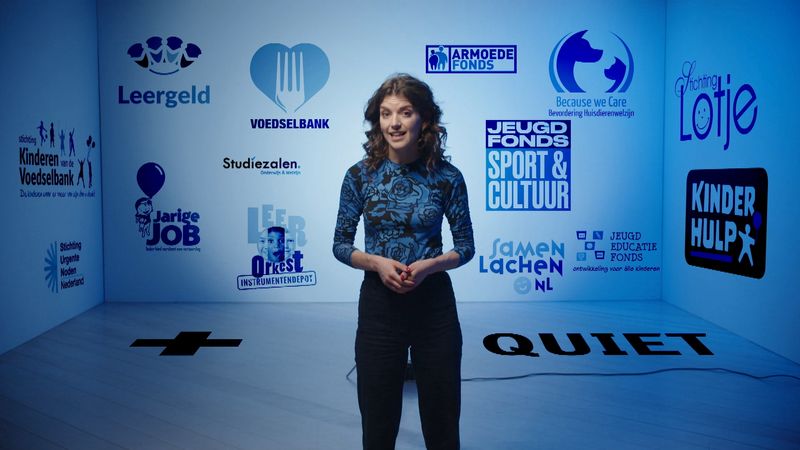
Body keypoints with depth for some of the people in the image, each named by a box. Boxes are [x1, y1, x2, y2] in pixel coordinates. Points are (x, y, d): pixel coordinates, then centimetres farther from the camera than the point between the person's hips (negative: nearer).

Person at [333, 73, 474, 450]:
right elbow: (341, 245, 2)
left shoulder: (447, 177, -6)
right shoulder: (360, 175, -4)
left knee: (441, 418, 13)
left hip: (434, 302, 0)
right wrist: (377, 263, -16)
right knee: (378, 418, 13)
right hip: (379, 302, 0)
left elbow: (466, 246, 2)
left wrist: (430, 265, -17)